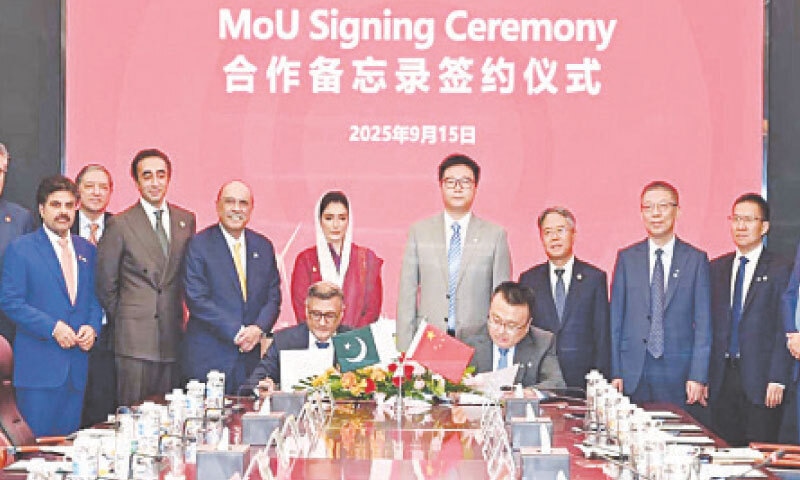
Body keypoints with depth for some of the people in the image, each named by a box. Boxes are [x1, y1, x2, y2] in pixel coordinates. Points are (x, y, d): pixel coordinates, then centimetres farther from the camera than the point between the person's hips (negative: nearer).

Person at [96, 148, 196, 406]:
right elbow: (105, 282, 2)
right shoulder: (120, 224, -2)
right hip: (135, 340, -4)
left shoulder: (186, 220, 11)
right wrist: (122, 323, 6)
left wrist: (179, 315, 12)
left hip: (173, 337, 4)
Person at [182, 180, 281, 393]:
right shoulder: (199, 245, -3)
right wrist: (235, 332, -15)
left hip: (252, 355, 4)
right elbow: (196, 298, -10)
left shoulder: (263, 246, 12)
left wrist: (258, 329, -9)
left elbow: (273, 296, 11)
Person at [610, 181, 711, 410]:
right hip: (633, 373, 1)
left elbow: (703, 323, 2)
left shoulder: (696, 259, 5)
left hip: (678, 375, -1)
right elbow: (615, 318, 7)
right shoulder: (627, 258, 9)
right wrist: (615, 372, 0)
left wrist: (698, 376, -6)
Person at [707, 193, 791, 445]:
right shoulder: (716, 268, 14)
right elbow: (709, 324, 12)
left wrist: (777, 379, -12)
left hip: (760, 381, -4)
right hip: (722, 380, 4)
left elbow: (784, 330, -5)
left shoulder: (780, 270, 0)